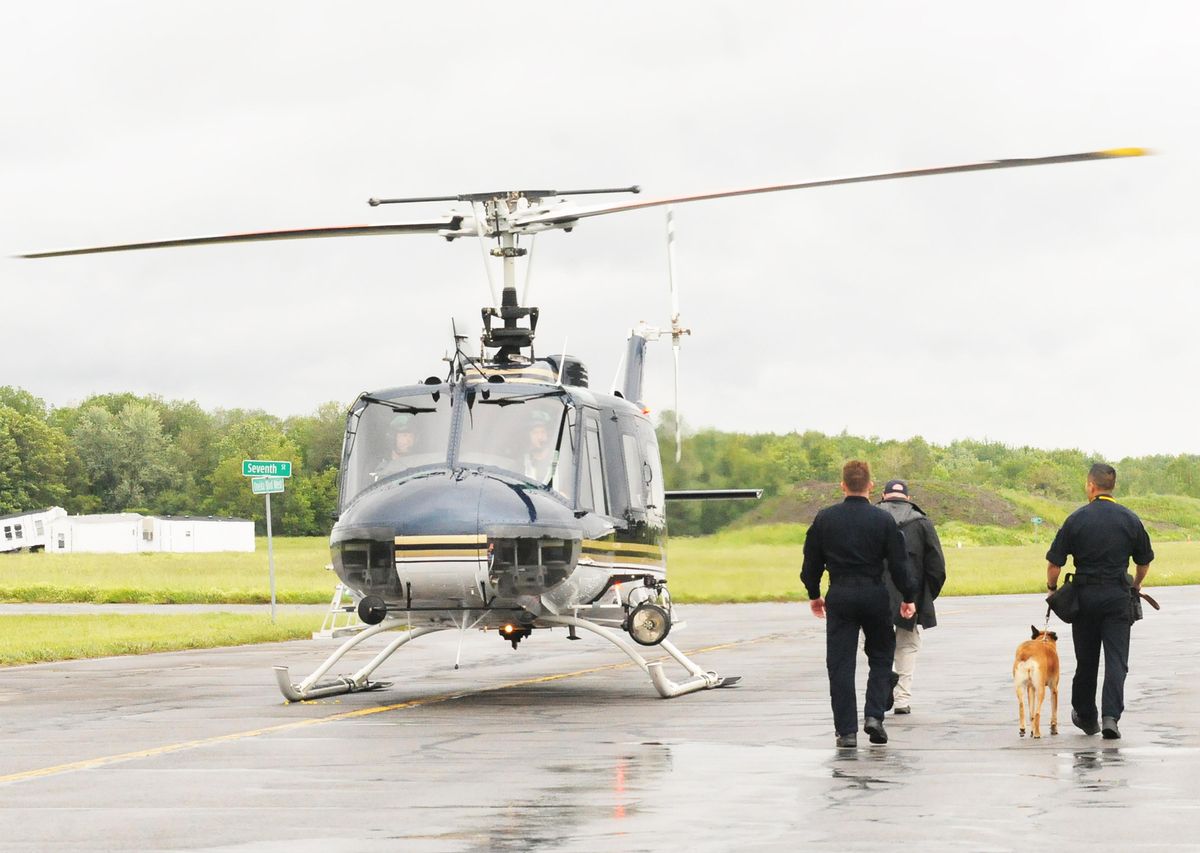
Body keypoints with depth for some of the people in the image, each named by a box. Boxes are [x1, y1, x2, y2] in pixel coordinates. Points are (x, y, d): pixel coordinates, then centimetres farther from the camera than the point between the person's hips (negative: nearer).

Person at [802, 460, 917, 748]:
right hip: (874, 595, -1)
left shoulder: (824, 519, 0)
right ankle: (874, 715, 1)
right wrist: (908, 597, 8)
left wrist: (814, 594, 21)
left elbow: (812, 562, 7)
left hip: (839, 596, 1)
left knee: (840, 664, 4)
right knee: (881, 656, 17)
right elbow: (898, 562, -3)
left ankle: (846, 730, 1)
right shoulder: (883, 520, -5)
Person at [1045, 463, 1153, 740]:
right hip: (1118, 597, 0)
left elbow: (1054, 562, -5)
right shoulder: (1130, 519, 1)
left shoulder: (1076, 519, -5)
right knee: (1116, 660, -2)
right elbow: (1144, 560, 13)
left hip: (1085, 595, 0)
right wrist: (1136, 584, 32)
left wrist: (1052, 589, 13)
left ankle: (1085, 716, 24)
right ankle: (1111, 716, -17)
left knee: (1086, 660, 12)